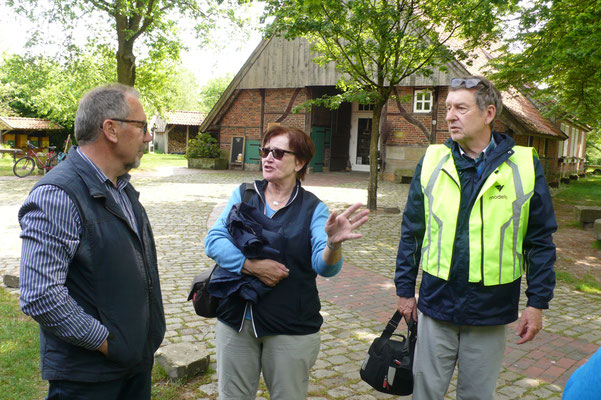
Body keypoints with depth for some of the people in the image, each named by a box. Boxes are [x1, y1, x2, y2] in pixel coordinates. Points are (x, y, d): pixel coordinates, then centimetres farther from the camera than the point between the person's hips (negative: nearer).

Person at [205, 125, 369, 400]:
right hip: (236, 319, 2)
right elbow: (213, 241, -7)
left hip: (291, 328, -2)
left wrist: (333, 244, -38)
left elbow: (324, 266, -16)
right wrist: (252, 265, -21)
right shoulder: (243, 195, 3)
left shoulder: (313, 208, -3)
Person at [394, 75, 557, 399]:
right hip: (436, 304, 1)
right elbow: (412, 232, 4)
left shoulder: (524, 165, -4)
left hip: (491, 312, -1)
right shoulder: (432, 161, -1)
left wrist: (537, 302, -1)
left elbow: (541, 240, 0)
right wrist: (405, 289, 6)